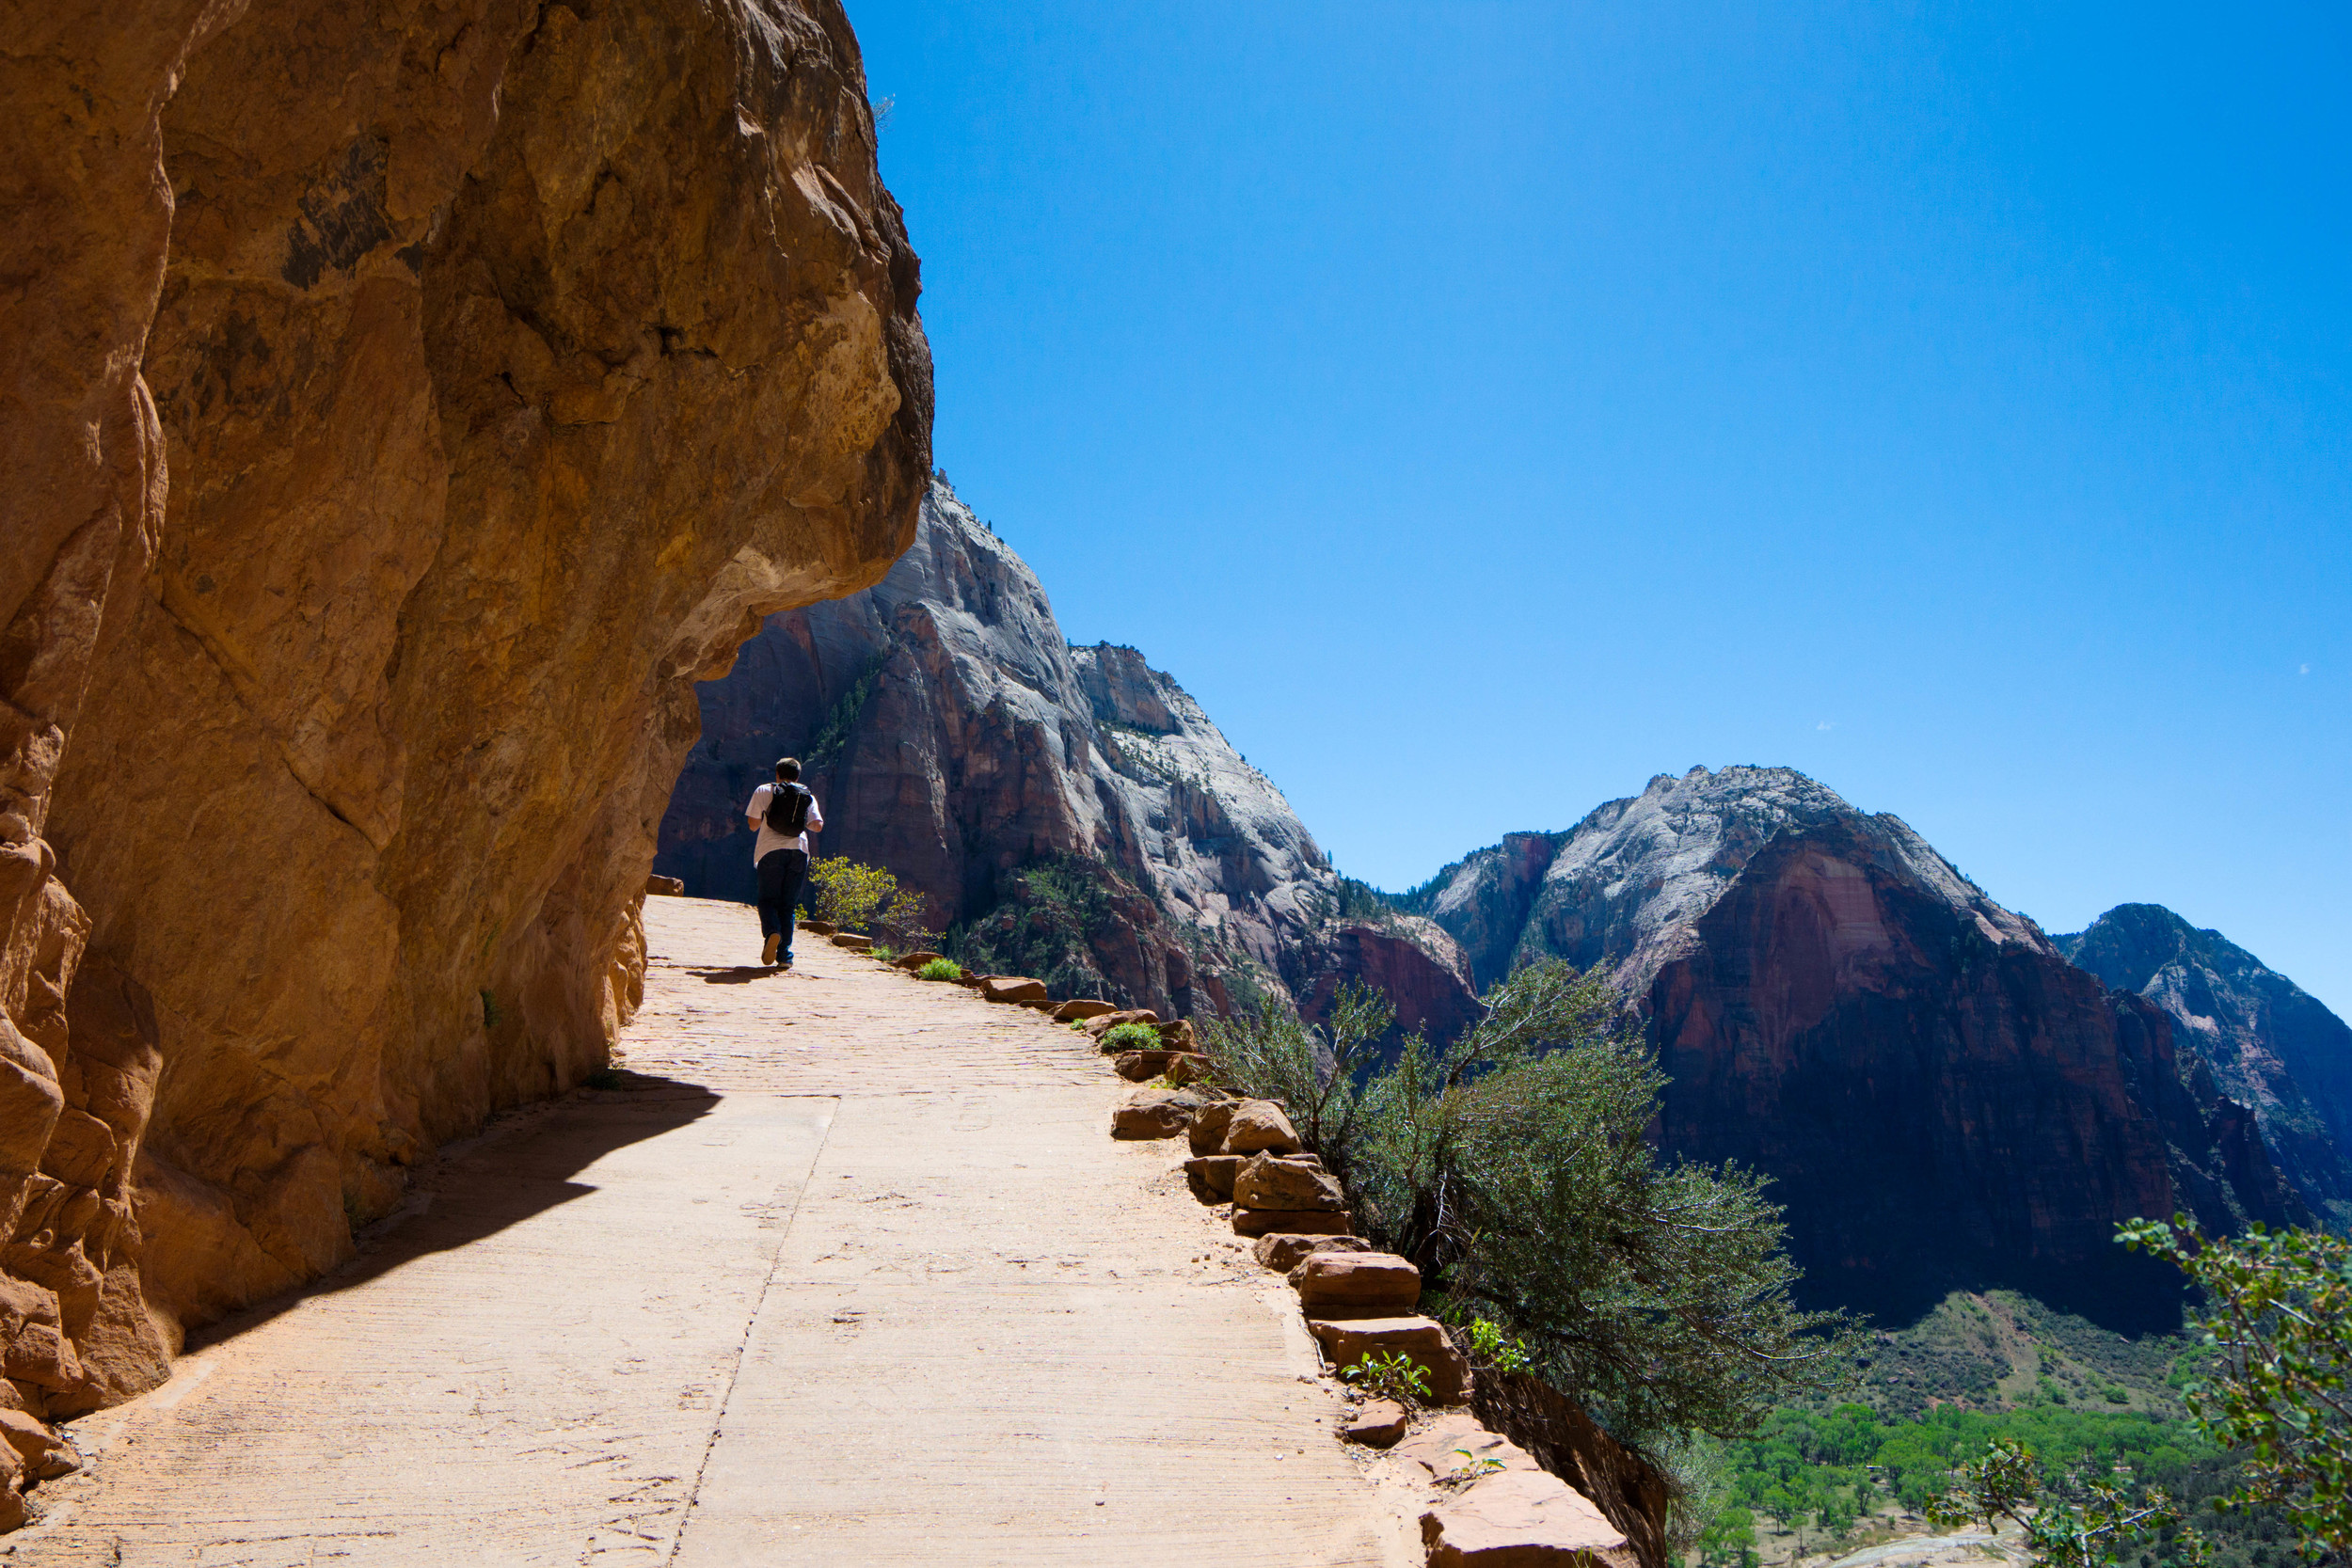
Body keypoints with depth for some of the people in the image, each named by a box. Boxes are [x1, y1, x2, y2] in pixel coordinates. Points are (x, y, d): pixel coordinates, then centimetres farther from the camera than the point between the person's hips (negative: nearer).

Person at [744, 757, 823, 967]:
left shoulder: (763, 791, 10)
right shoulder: (808, 796, 14)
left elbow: (753, 823, 9)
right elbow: (818, 826, 4)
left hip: (771, 850, -2)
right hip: (798, 851, 2)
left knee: (768, 900, 7)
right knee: (788, 905, 9)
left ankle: (772, 933, -24)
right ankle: (784, 955, 1)